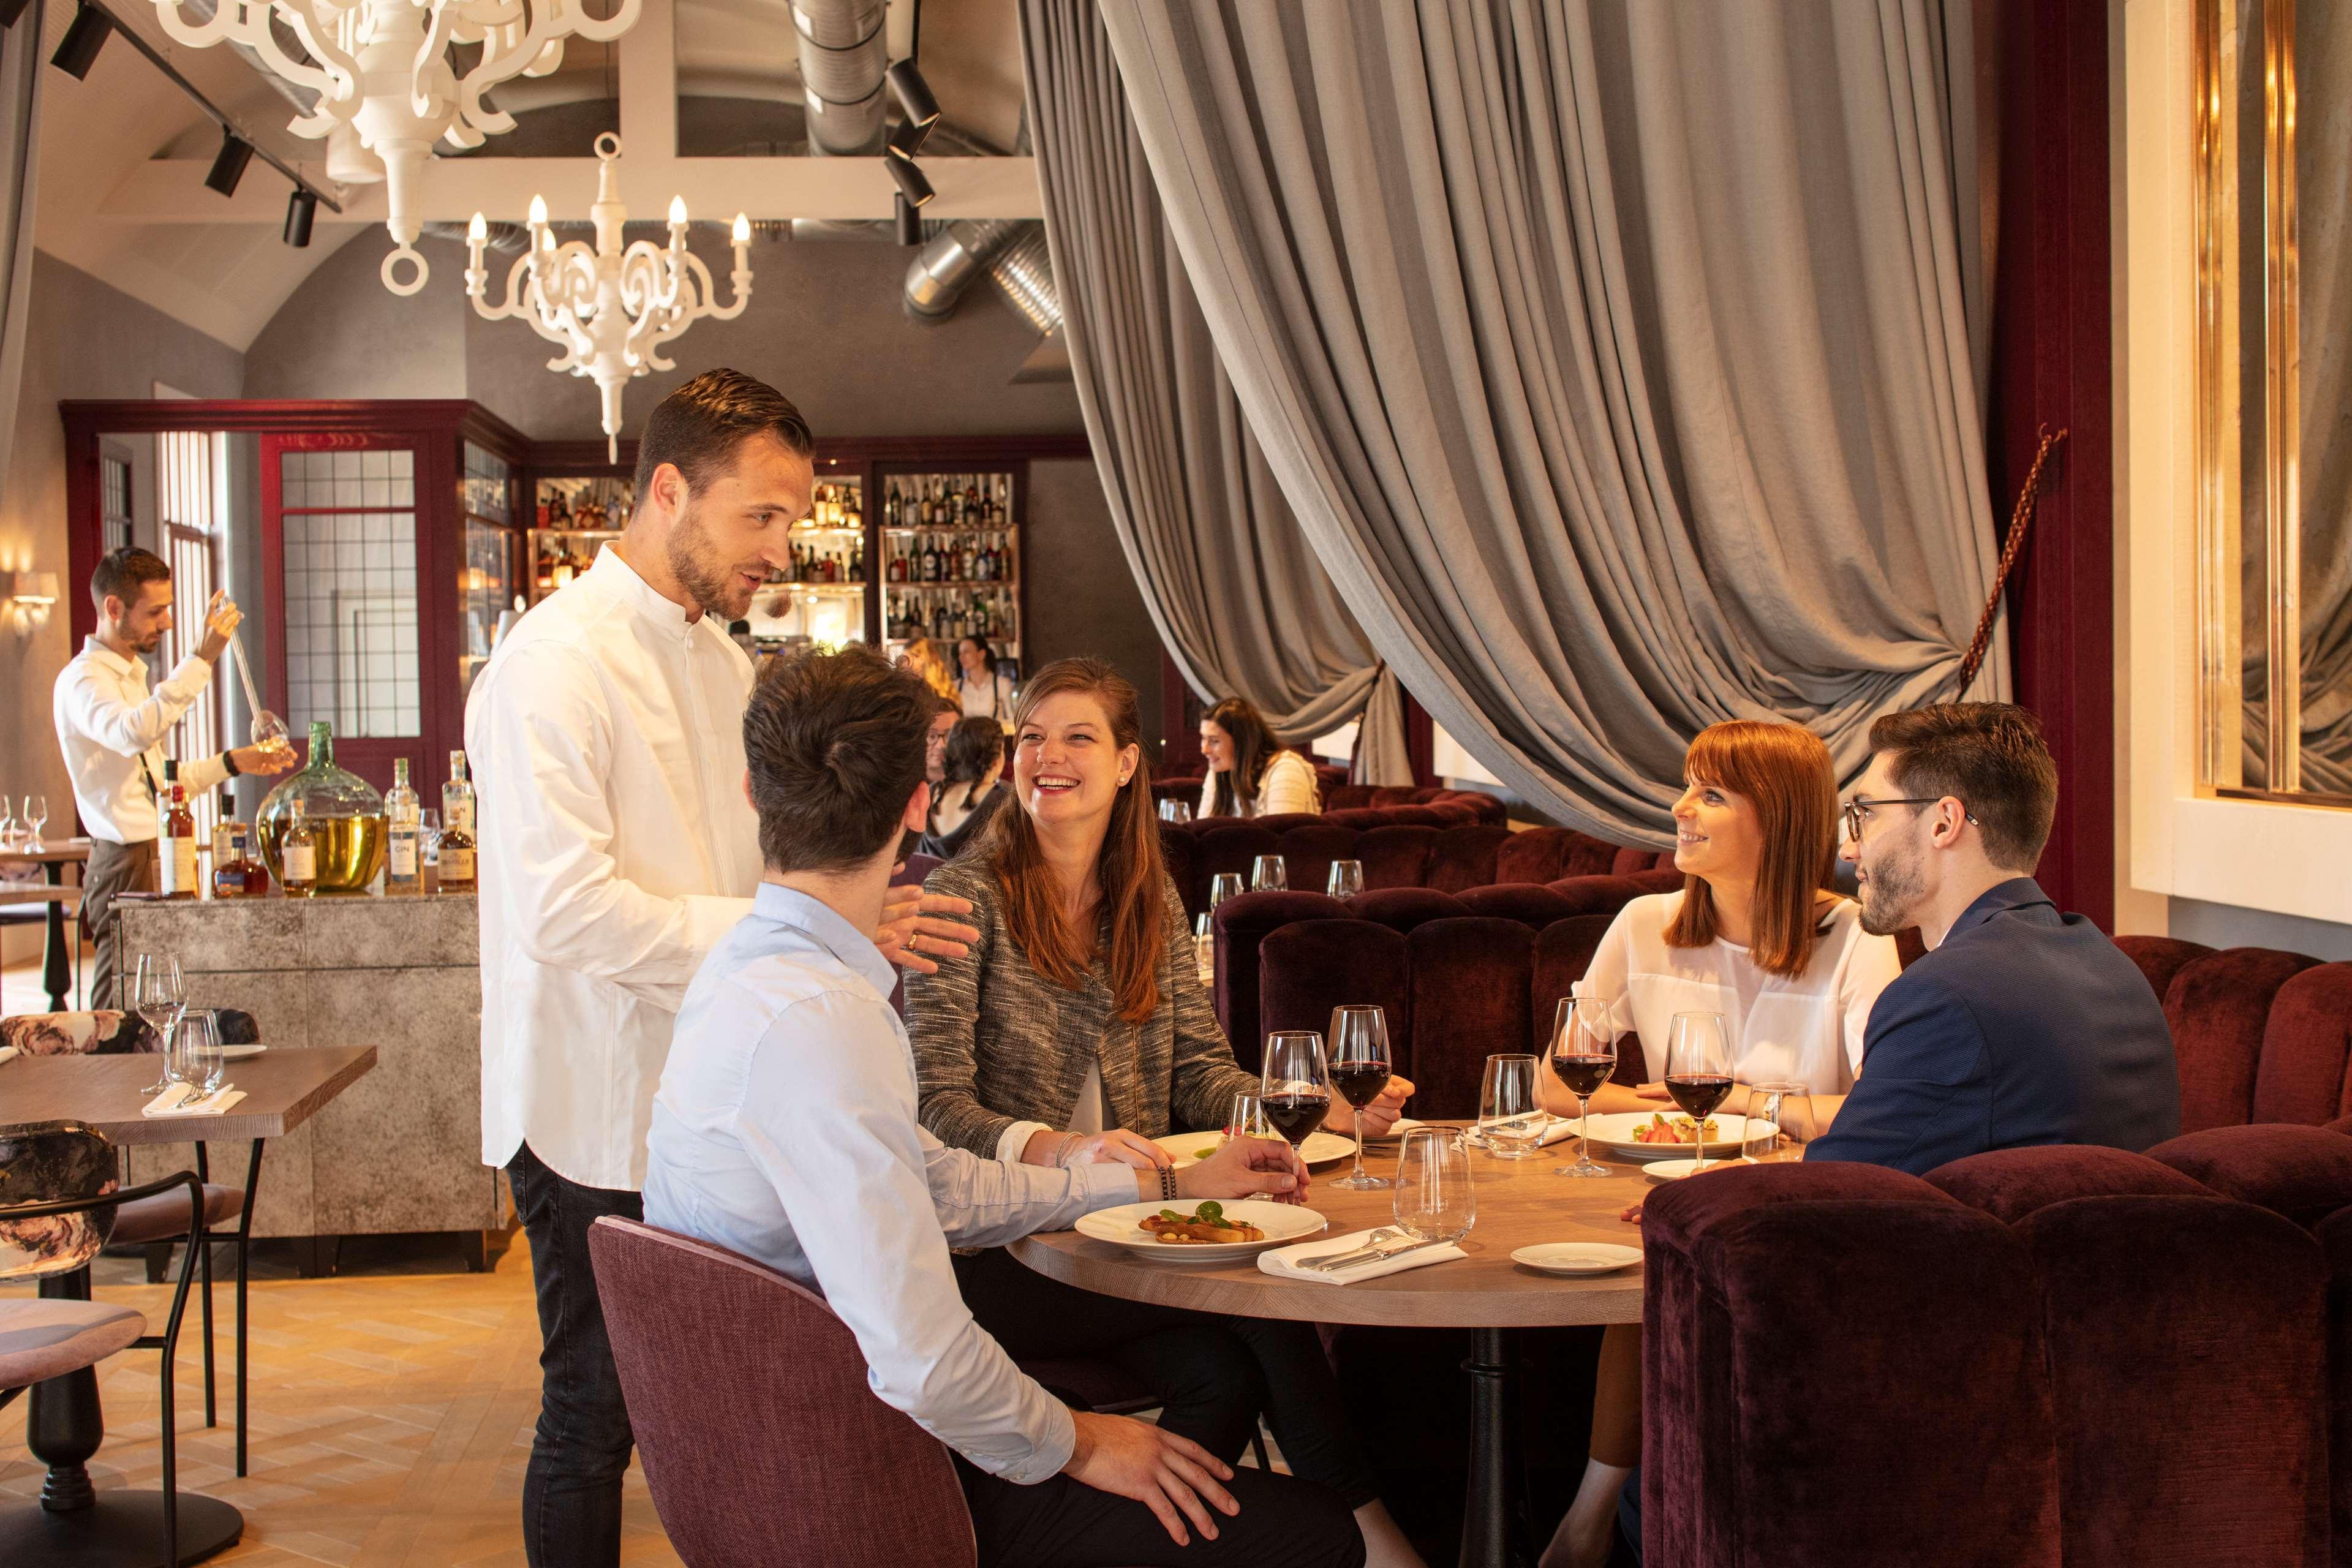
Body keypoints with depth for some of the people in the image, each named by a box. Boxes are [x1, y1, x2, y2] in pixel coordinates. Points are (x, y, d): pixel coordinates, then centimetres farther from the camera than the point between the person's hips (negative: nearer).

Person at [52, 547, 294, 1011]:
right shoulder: (81, 679, -10)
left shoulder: (131, 674, 21)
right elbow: (133, 733, -33)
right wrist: (203, 658, -34)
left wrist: (233, 762, 18)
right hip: (127, 863, -9)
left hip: (157, 860, 9)